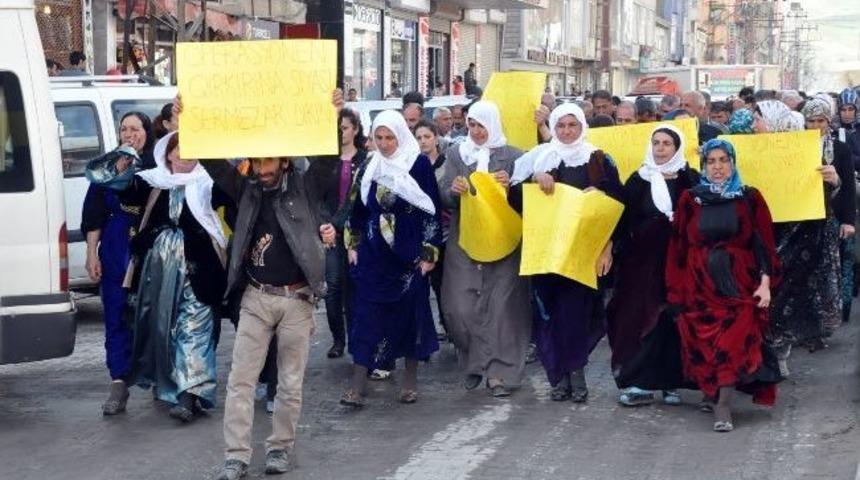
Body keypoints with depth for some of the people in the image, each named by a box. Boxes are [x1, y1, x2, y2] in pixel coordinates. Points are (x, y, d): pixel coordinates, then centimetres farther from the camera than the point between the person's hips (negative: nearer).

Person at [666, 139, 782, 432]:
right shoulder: (690, 200, 8)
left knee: (734, 341, -18)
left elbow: (764, 242, 4)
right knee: (706, 345, -7)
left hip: (740, 284, -2)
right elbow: (678, 247, 9)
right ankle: (721, 400, 6)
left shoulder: (750, 198, 6)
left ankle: (722, 406, -18)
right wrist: (677, 292, 5)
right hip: (700, 286, 2)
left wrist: (765, 283, -6)